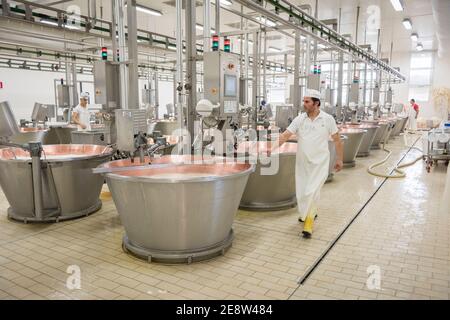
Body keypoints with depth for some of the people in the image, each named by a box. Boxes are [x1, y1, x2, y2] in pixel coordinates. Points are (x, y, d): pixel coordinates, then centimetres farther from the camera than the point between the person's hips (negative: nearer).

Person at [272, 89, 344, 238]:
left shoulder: (328, 119, -5)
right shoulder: (300, 119, -2)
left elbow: (337, 140, 3)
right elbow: (285, 135, -10)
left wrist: (340, 159, 5)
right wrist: (272, 148, -23)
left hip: (319, 163, -3)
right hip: (302, 163, 3)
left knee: (312, 192, -9)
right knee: (301, 192, 11)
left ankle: (309, 221, 9)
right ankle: (311, 212, 39)